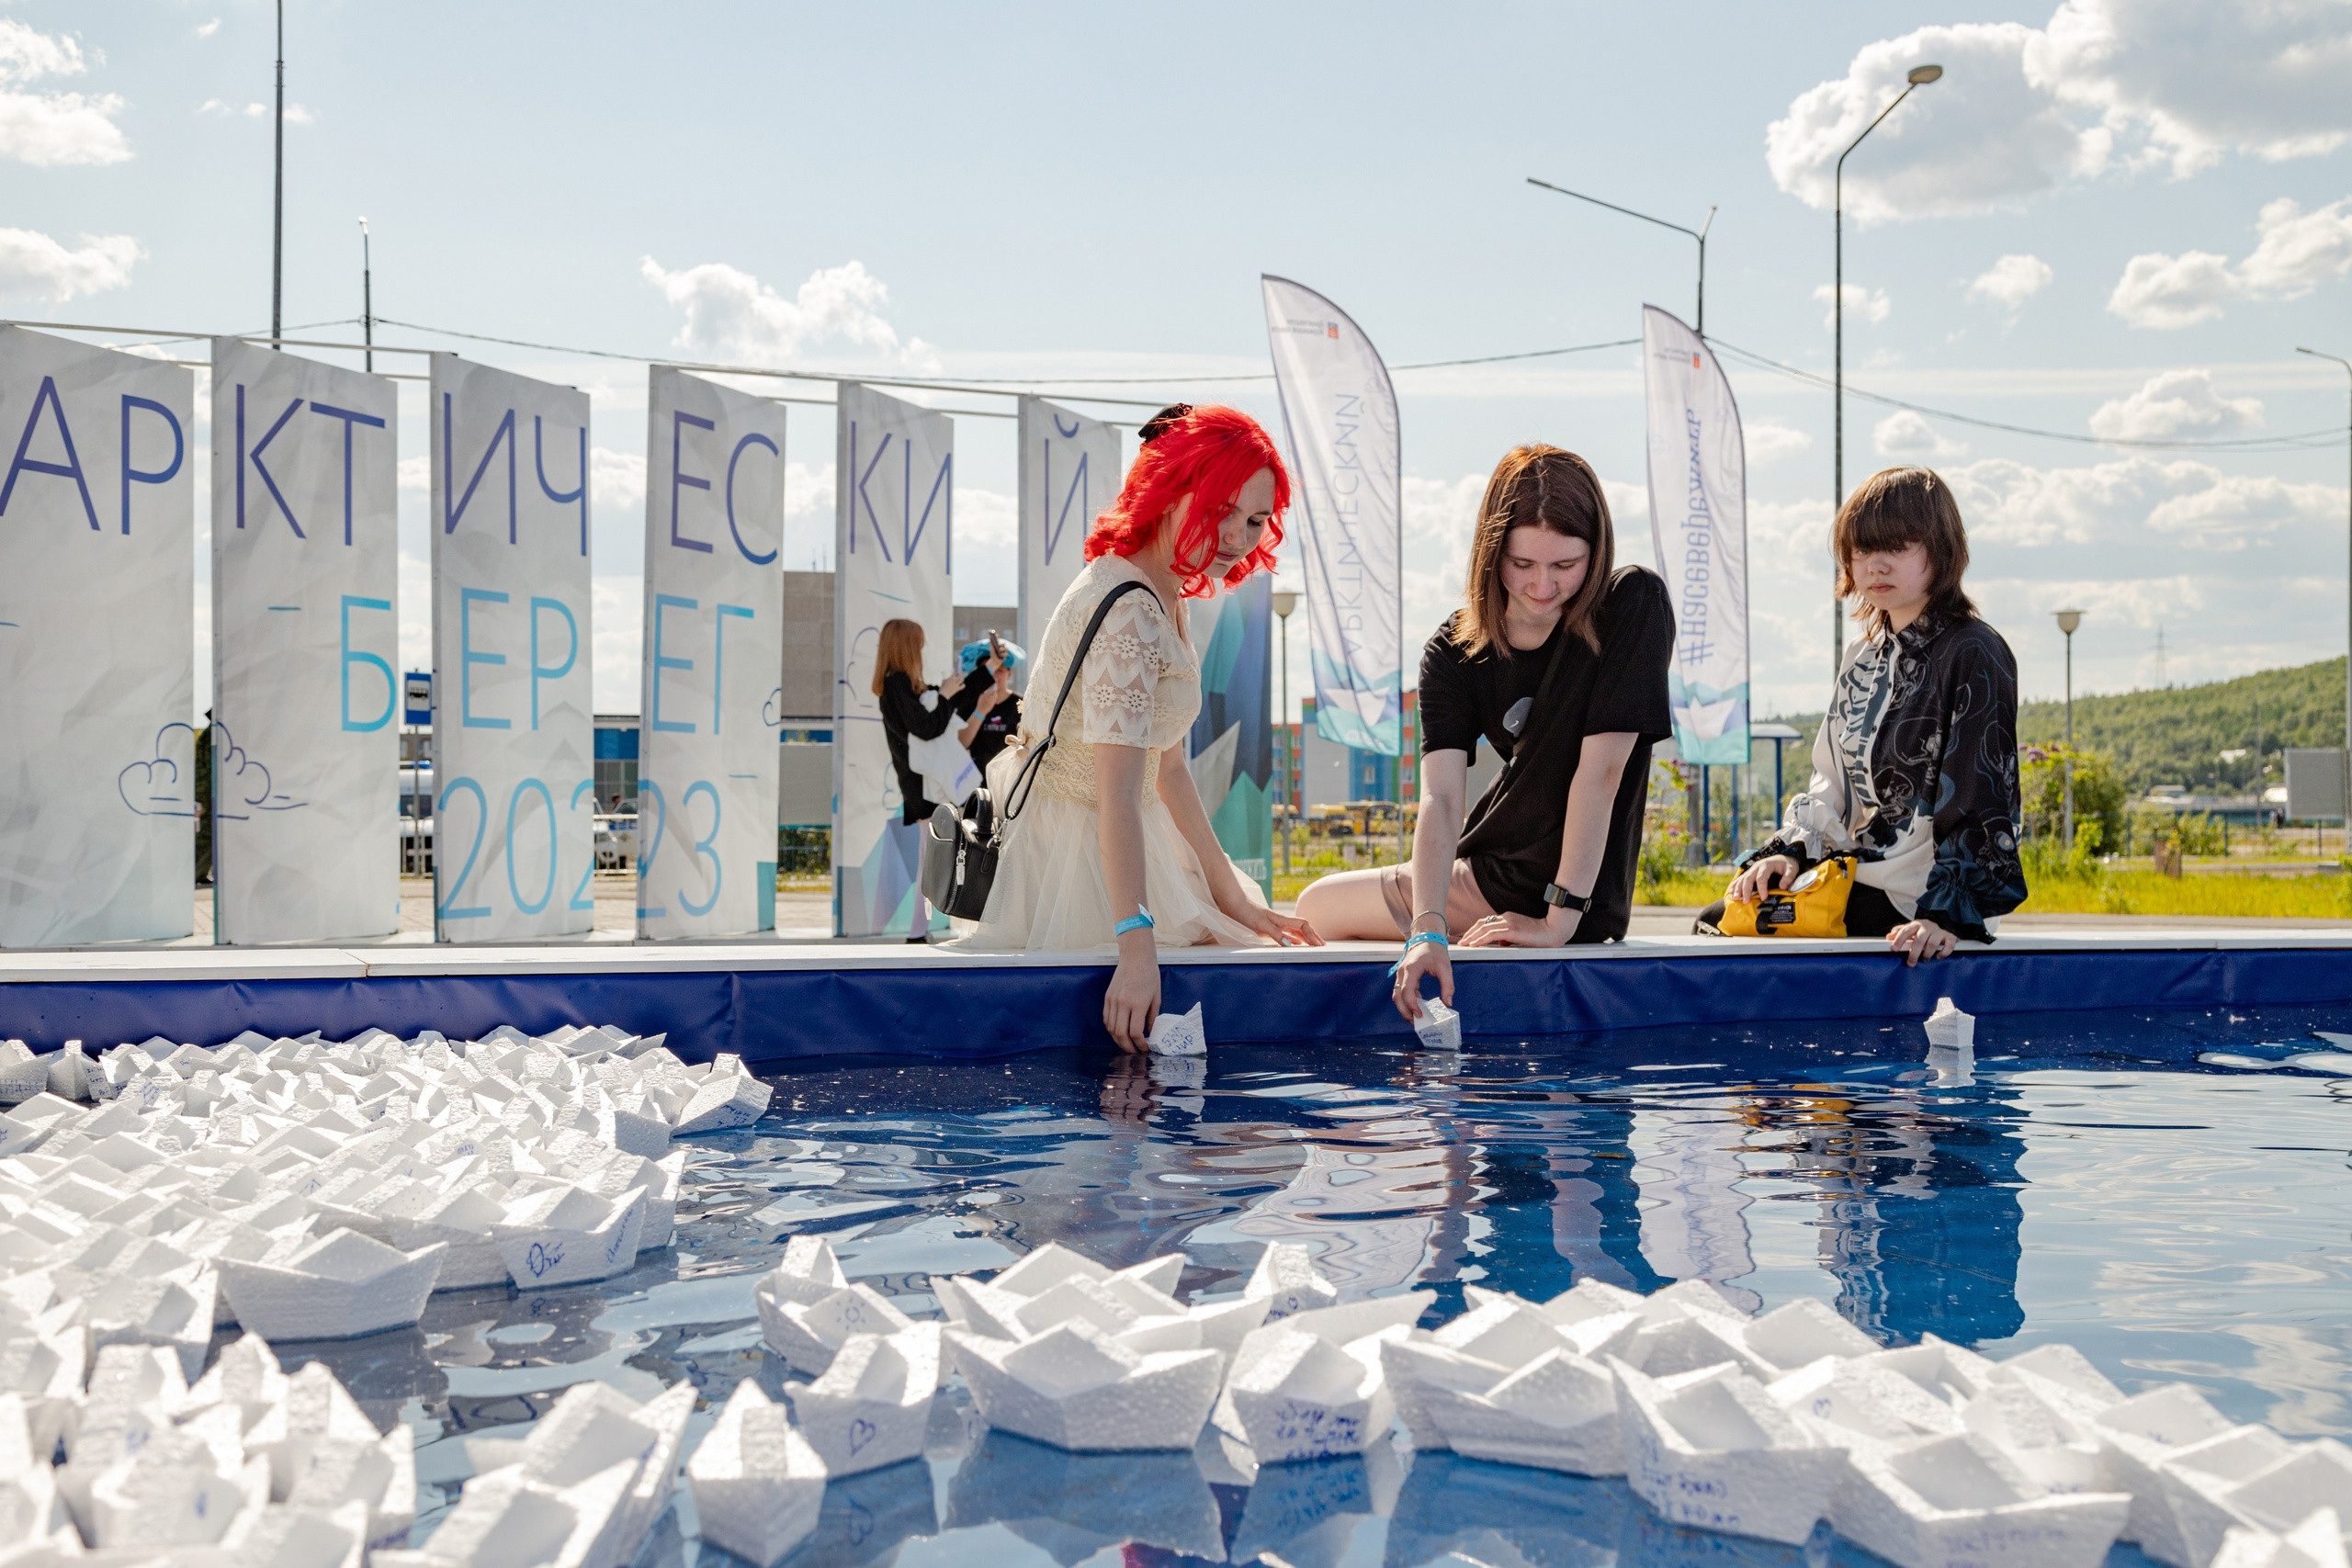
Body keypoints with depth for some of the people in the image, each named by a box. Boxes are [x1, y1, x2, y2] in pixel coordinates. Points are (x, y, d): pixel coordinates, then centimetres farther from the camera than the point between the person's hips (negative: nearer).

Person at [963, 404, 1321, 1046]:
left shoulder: (1167, 600, 9)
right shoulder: (1128, 611, -24)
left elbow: (1167, 770, 13)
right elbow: (1117, 794, -33)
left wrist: (1235, 901, 12)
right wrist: (1137, 947, -40)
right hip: (1069, 860, -10)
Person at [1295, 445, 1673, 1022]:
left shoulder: (1634, 606, -19)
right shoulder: (1455, 652, -7)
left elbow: (1600, 769, -22)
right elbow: (1441, 798, -19)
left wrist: (1560, 919, -25)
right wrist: (1428, 930, -35)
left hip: (1569, 895, -6)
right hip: (1491, 867, 6)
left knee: (1319, 907, -1)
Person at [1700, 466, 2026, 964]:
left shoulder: (1973, 655, -12)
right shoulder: (1863, 657, 15)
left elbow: (1981, 805, -19)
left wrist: (1946, 915, -27)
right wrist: (1791, 849, 2)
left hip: (1915, 899, -8)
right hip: (1858, 877, 9)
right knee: (1717, 920, 1)